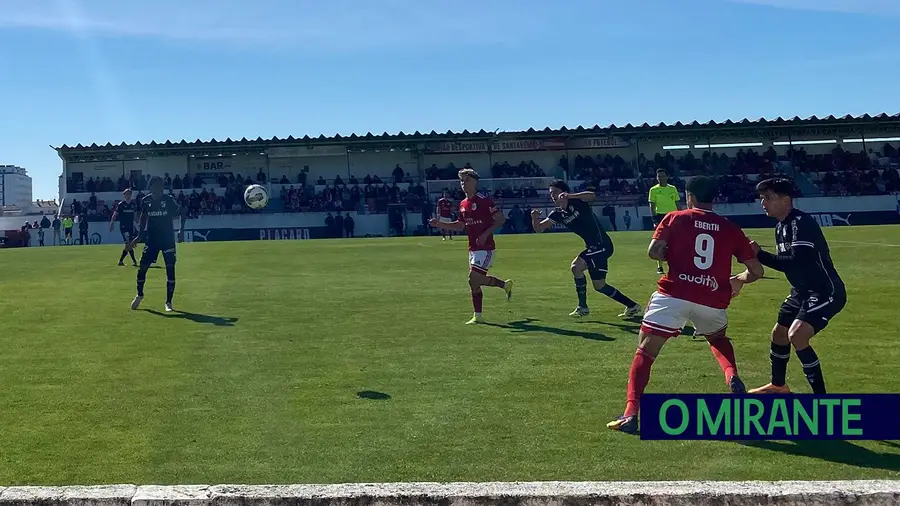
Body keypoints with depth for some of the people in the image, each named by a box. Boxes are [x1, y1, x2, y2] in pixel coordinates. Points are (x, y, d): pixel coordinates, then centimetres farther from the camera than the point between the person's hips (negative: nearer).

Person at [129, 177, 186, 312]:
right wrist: (139, 236, 9)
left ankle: (168, 302, 5)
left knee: (170, 269, -5)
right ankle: (139, 295, 28)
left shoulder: (169, 199, -7)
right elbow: (143, 219, 12)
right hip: (151, 239, 2)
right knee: (142, 268, 1)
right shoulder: (145, 201, 0)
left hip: (168, 239, -2)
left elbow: (181, 214, 2)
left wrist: (181, 230, -9)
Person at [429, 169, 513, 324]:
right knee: (475, 281, 5)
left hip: (485, 248, -8)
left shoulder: (484, 200, -11)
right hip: (473, 248, 8)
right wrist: (439, 224, 12)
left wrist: (486, 234, -20)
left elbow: (501, 219, -11)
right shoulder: (463, 204, 12)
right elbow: (460, 226, 22)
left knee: (474, 279, -14)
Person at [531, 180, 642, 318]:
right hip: (593, 246, 9)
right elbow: (539, 228, 3)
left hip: (601, 244, -9)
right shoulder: (558, 213, 6)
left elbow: (592, 195, -32)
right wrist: (534, 218, -18)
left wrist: (569, 196, -40)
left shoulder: (576, 201, -12)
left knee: (576, 266, -18)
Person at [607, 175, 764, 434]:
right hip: (713, 300, 3)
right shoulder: (731, 228, 14)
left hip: (674, 294, -3)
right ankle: (732, 376, 7)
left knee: (645, 352, 1)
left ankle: (631, 414, -13)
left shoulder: (675, 218, 8)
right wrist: (739, 280, 36)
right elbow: (756, 270, 15)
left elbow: (654, 252, -3)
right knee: (718, 338, 35)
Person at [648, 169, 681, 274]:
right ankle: (659, 267, 2)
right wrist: (654, 219, -11)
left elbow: (677, 204, 12)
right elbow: (652, 206, -2)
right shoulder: (653, 190, 1)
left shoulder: (673, 189, 9)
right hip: (660, 215, -3)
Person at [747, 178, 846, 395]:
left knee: (797, 336, -25)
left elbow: (797, 262, -33)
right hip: (802, 291, 10)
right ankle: (778, 385, 41)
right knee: (779, 334, 19)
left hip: (825, 291, -10)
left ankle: (820, 394, -12)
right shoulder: (781, 227, 6)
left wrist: (759, 254, -29)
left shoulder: (801, 223, -23)